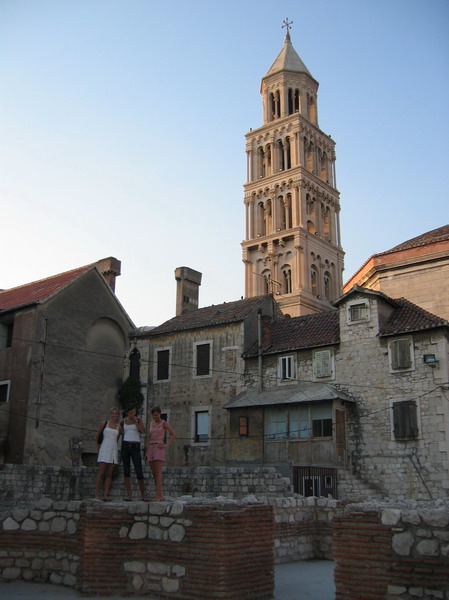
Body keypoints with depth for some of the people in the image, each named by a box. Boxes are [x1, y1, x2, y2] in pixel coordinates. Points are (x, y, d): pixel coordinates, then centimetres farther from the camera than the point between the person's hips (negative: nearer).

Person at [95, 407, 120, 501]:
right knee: (101, 473, -8)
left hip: (114, 450, 3)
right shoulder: (104, 424, 5)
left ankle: (106, 495, 1)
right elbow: (98, 435, 17)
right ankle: (97, 495, -8)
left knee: (109, 474, 1)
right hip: (104, 449, -2)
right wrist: (98, 447, 21)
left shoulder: (119, 426, 9)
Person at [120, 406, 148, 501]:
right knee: (126, 471, -2)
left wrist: (134, 421, -16)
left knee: (139, 473, -7)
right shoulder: (122, 422, 9)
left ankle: (143, 495, 5)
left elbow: (142, 430, -11)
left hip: (135, 448, -1)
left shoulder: (138, 420, 6)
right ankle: (129, 495, 2)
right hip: (125, 447, 1)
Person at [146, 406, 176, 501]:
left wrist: (167, 445, -11)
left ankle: (158, 495, -18)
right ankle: (160, 495, 10)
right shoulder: (151, 423, 16)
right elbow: (149, 438, 17)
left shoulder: (164, 423, 0)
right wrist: (147, 451, 11)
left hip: (159, 449, -6)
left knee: (158, 472, -14)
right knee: (154, 473, 4)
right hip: (151, 448, 6)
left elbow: (174, 435, -4)